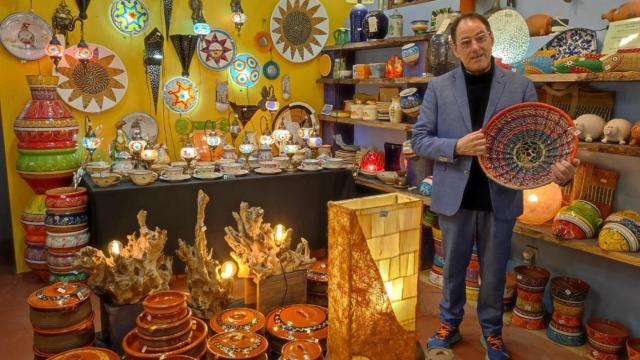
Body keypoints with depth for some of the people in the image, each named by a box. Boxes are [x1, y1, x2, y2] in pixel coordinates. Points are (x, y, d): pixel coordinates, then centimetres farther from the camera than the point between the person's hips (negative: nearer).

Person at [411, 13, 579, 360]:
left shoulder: (520, 86, -2)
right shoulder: (439, 87, -2)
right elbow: (419, 139, -3)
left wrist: (556, 166, -24)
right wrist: (457, 146, -21)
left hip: (500, 198, 0)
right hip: (455, 197, 0)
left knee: (494, 271, 15)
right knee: (453, 267, 16)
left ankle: (492, 331, 35)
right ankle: (450, 324, 36)